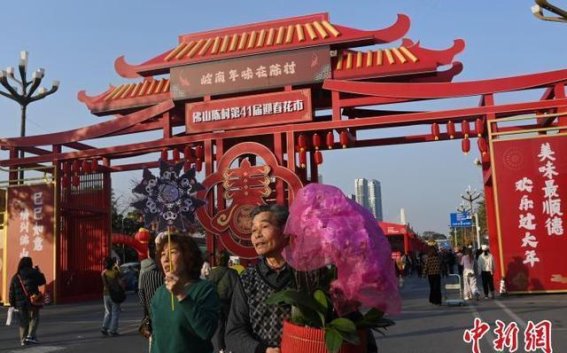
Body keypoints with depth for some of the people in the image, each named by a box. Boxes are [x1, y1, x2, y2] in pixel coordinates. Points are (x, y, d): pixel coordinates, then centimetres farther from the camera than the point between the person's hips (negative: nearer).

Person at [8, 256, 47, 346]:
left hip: (20, 302, 4)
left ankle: (23, 339, 11)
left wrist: (12, 304, 14)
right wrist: (38, 272, 14)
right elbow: (42, 281, 3)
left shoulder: (15, 277, 10)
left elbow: (12, 292, 9)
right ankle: (30, 335, -10)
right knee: (34, 318, 5)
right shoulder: (33, 273, -3)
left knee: (23, 321, 12)